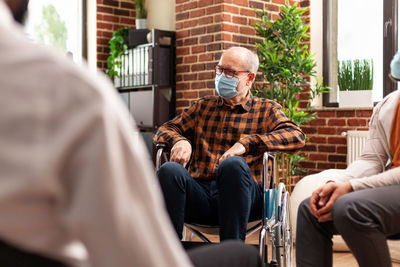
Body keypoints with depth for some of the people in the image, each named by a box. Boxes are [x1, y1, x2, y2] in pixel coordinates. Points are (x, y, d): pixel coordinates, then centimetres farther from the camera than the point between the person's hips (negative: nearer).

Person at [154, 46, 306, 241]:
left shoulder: (266, 110, 16)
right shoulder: (203, 107, 27)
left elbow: (296, 136, -1)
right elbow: (165, 129, 24)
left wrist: (247, 143, -15)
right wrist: (179, 140, -2)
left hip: (244, 197, -2)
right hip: (200, 193, 3)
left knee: (233, 164, -35)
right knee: (169, 170, -28)